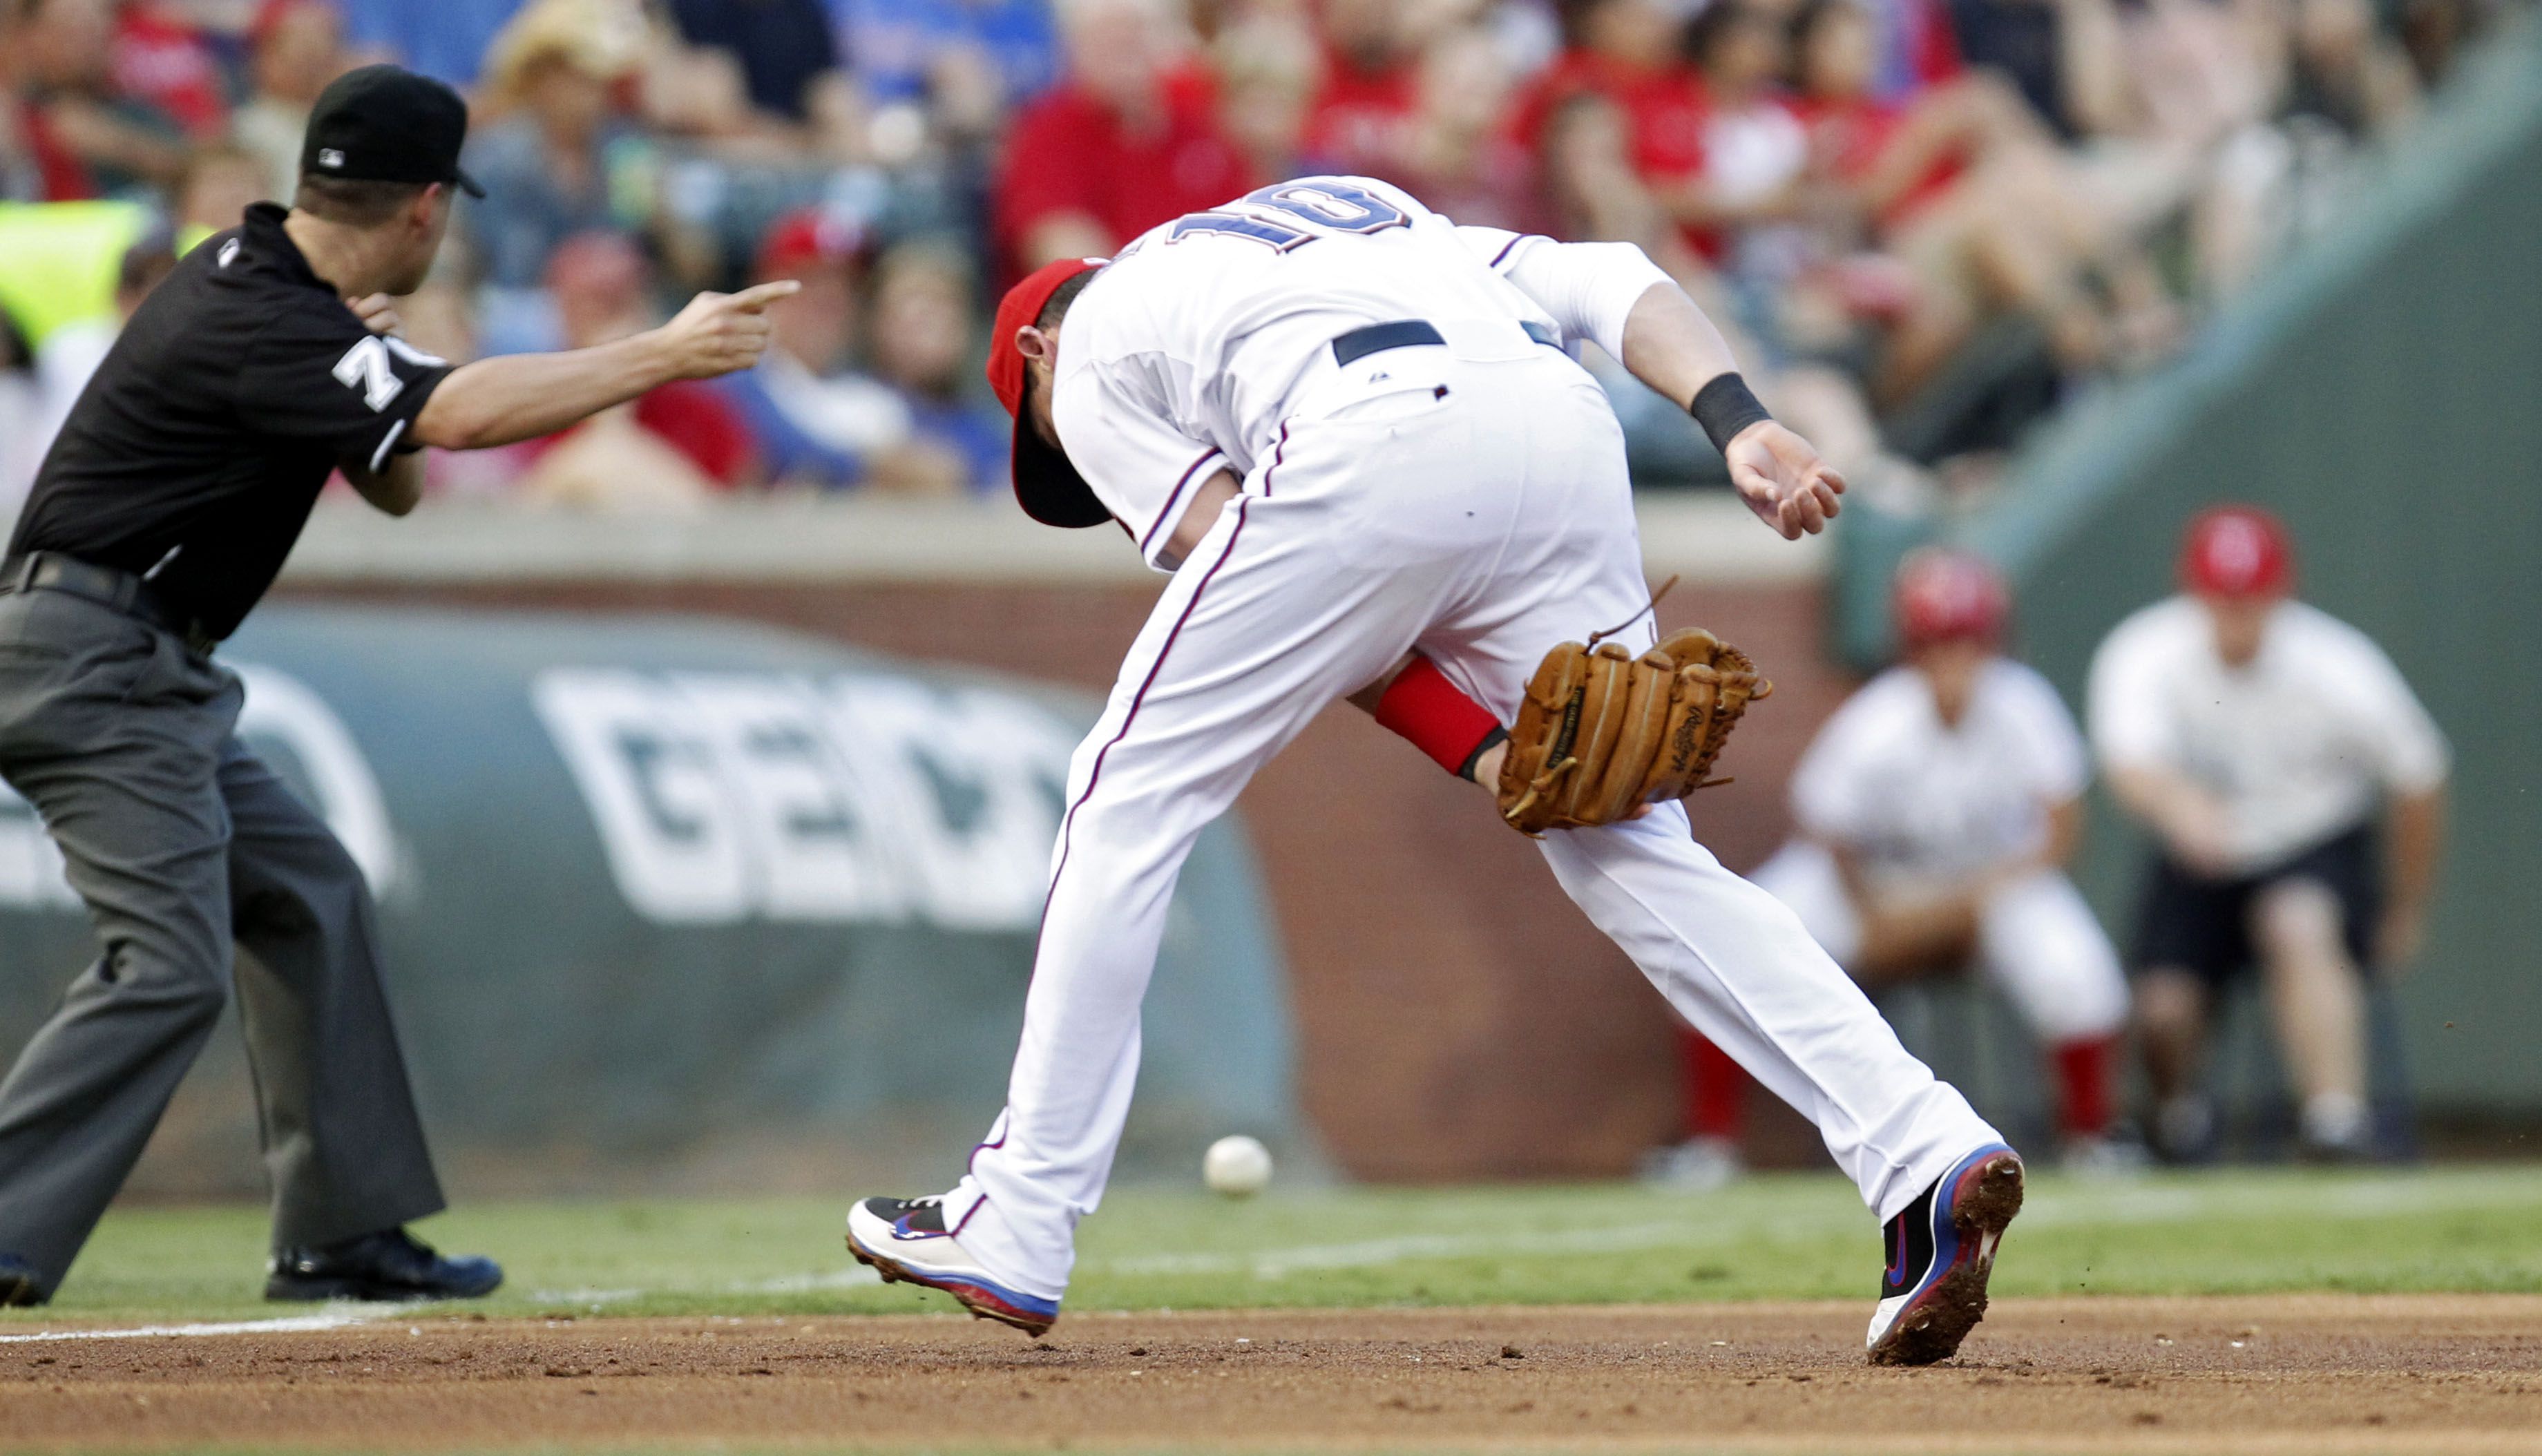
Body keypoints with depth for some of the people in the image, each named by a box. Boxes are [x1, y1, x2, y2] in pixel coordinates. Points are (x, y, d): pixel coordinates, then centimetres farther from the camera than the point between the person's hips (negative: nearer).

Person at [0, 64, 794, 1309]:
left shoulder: (256, 274, 11)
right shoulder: (259, 326, -21)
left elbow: (394, 488, 18)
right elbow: (457, 415, -34)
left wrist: (373, 354, -2)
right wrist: (664, 355, -31)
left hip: (148, 677, 11)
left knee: (306, 897, 13)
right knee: (170, 963, -17)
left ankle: (340, 1234, 16)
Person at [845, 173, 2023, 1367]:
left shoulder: (1085, 349, 27)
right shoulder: (1370, 216, 41)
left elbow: (1220, 552, 12)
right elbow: (1611, 286, 22)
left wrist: (1475, 749, 6)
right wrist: (1741, 426, 6)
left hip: (1372, 449, -5)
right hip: (1565, 430, 5)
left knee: (1132, 796, 12)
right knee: (1631, 852, 12)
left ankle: (1015, 1232, 14)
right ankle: (1923, 1155, -4)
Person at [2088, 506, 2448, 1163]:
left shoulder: (2340, 669, -20)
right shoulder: (2143, 657, -20)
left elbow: (2418, 782, -6)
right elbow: (2130, 764, -39)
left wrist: (2405, 913, 3)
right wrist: (2178, 804, -62)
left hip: (2317, 845, -2)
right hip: (2197, 862, 2)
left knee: (2299, 929, -34)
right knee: (2162, 1010, -14)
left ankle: (2338, 1127, -41)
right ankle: (2178, 1114, 21)